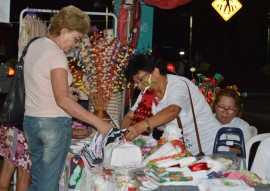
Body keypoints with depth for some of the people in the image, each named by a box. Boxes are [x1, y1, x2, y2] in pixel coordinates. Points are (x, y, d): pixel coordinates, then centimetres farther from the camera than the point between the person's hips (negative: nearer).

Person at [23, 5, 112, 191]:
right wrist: (98, 122, -26)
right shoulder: (56, 55, -18)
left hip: (30, 120, 8)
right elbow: (62, 100, -26)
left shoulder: (34, 45, 8)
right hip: (54, 123, -8)